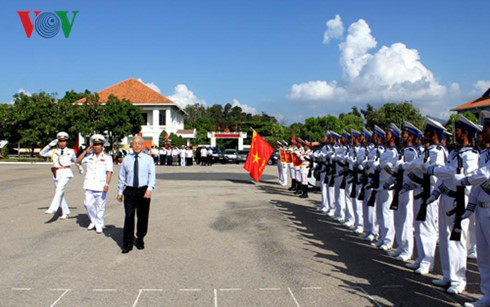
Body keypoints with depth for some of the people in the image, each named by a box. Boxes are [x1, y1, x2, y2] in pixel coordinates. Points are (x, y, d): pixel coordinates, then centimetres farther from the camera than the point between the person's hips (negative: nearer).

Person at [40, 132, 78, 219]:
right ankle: (65, 212, 18)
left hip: (66, 172, -4)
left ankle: (53, 208, -33)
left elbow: (75, 160, 24)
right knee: (60, 193, 7)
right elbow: (42, 153, 6)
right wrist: (49, 145, -1)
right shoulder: (54, 151, 11)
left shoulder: (70, 152, 9)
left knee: (59, 189, -23)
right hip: (57, 174, 4)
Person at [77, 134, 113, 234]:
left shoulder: (107, 157, 0)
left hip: (101, 187, -3)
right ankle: (94, 221, 21)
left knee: (100, 206, 2)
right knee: (87, 204, 0)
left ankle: (99, 225, 16)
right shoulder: (89, 156, 11)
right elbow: (78, 161, 8)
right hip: (90, 185, 3)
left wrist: (107, 184, -17)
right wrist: (86, 151, 2)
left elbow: (109, 172, -5)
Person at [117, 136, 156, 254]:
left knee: (143, 217, 8)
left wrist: (149, 189, -18)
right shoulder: (126, 159, 8)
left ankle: (140, 240, 27)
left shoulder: (148, 159, 3)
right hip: (129, 191, 0)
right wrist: (119, 192, 10)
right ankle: (127, 244, 5)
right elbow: (122, 177, 12)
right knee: (129, 217, -4)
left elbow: (152, 175, -4)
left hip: (143, 191, 0)